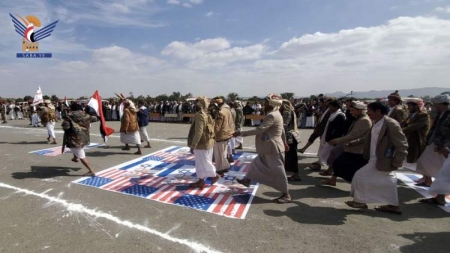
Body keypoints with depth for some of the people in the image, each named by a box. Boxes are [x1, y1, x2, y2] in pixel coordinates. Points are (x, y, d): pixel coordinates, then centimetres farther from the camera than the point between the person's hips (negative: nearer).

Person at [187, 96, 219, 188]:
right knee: (200, 163, 16)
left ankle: (214, 175, 20)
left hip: (202, 144, -10)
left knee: (204, 163, 6)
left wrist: (193, 145, -21)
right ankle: (201, 181, 25)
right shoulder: (207, 114, 9)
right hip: (207, 142, 10)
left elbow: (198, 132, -26)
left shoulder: (200, 115, -21)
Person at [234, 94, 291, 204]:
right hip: (269, 148, 11)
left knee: (278, 171, 1)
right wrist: (284, 142, 30)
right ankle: (247, 180, 39)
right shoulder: (275, 113, 9)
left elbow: (259, 130, -31)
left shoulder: (272, 115, -25)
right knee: (256, 164, 21)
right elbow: (282, 129, 19)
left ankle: (286, 195, 16)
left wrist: (241, 133, -27)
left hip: (273, 148, -10)